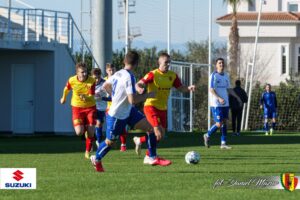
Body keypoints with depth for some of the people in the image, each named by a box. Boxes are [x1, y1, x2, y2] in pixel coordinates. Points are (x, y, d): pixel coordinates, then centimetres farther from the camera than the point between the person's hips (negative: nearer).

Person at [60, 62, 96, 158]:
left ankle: (88, 152, 17)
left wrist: (86, 97, -40)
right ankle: (83, 127, 24)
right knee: (79, 132, -15)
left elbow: (92, 96, -18)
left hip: (90, 107, 0)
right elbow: (67, 89, 12)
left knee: (91, 132, -6)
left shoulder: (92, 81, -16)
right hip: (77, 107, 0)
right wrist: (64, 98, 28)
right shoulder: (72, 80, -12)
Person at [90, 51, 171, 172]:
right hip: (117, 116, -9)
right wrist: (148, 95, -19)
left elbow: (105, 86, 16)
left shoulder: (118, 73, 0)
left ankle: (153, 158, 5)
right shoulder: (129, 77, -27)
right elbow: (133, 100, -32)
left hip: (128, 111, 9)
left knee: (150, 127, -1)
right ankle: (96, 159, 35)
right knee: (110, 142, 9)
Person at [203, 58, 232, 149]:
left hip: (225, 103, 7)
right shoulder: (214, 75, -8)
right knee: (219, 124, -10)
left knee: (224, 122, 4)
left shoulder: (226, 76, 12)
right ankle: (207, 136, 12)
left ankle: (223, 143, 7)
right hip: (216, 104, -7)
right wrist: (219, 98, -27)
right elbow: (211, 89, -15)